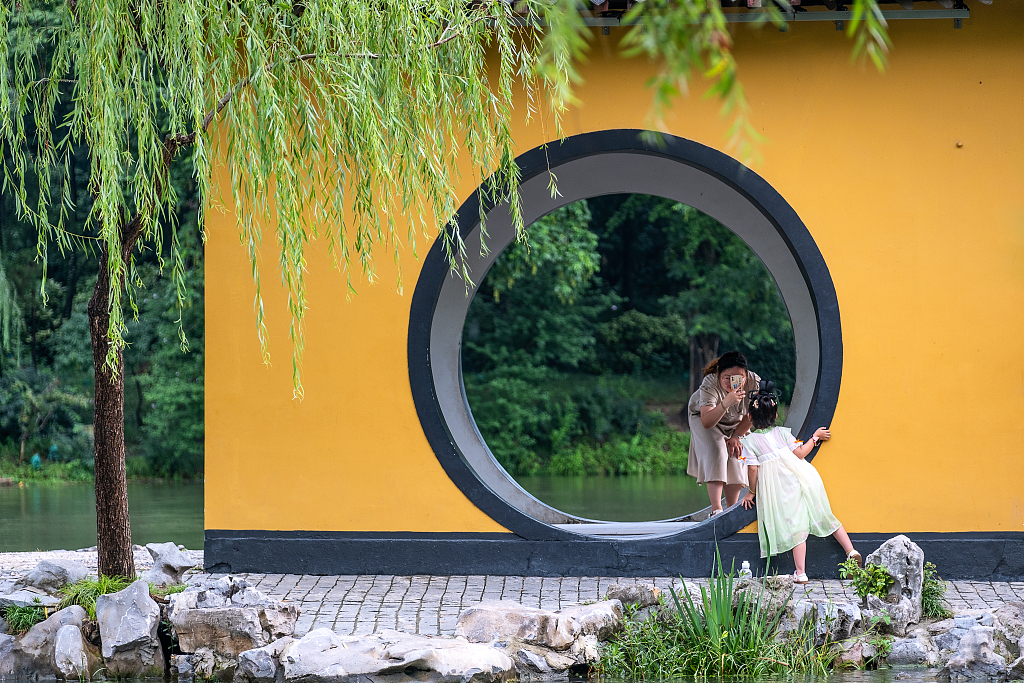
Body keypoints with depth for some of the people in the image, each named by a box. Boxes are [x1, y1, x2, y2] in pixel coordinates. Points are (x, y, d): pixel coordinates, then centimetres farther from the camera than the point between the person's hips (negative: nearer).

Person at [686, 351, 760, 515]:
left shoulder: (754, 383, -30)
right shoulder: (710, 384, -40)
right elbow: (707, 422, -48)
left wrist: (736, 436, -10)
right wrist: (725, 404, -62)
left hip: (735, 422, 4)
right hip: (703, 415, -4)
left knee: (736, 459, -7)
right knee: (716, 452, -25)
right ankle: (716, 509, -27)